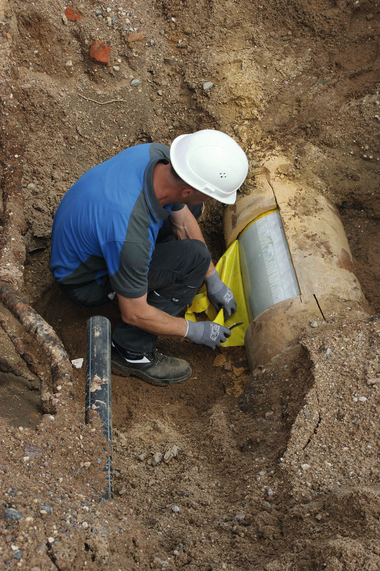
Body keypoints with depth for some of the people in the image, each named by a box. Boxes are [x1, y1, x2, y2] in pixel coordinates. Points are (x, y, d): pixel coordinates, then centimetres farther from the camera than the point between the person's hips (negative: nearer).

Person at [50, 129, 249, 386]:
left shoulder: (158, 154, -20)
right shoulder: (130, 238, -42)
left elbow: (184, 223, -2)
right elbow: (134, 314, -26)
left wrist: (214, 281, 5)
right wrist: (194, 331, -12)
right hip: (86, 279, -7)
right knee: (194, 257, -24)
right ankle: (131, 351, -11)